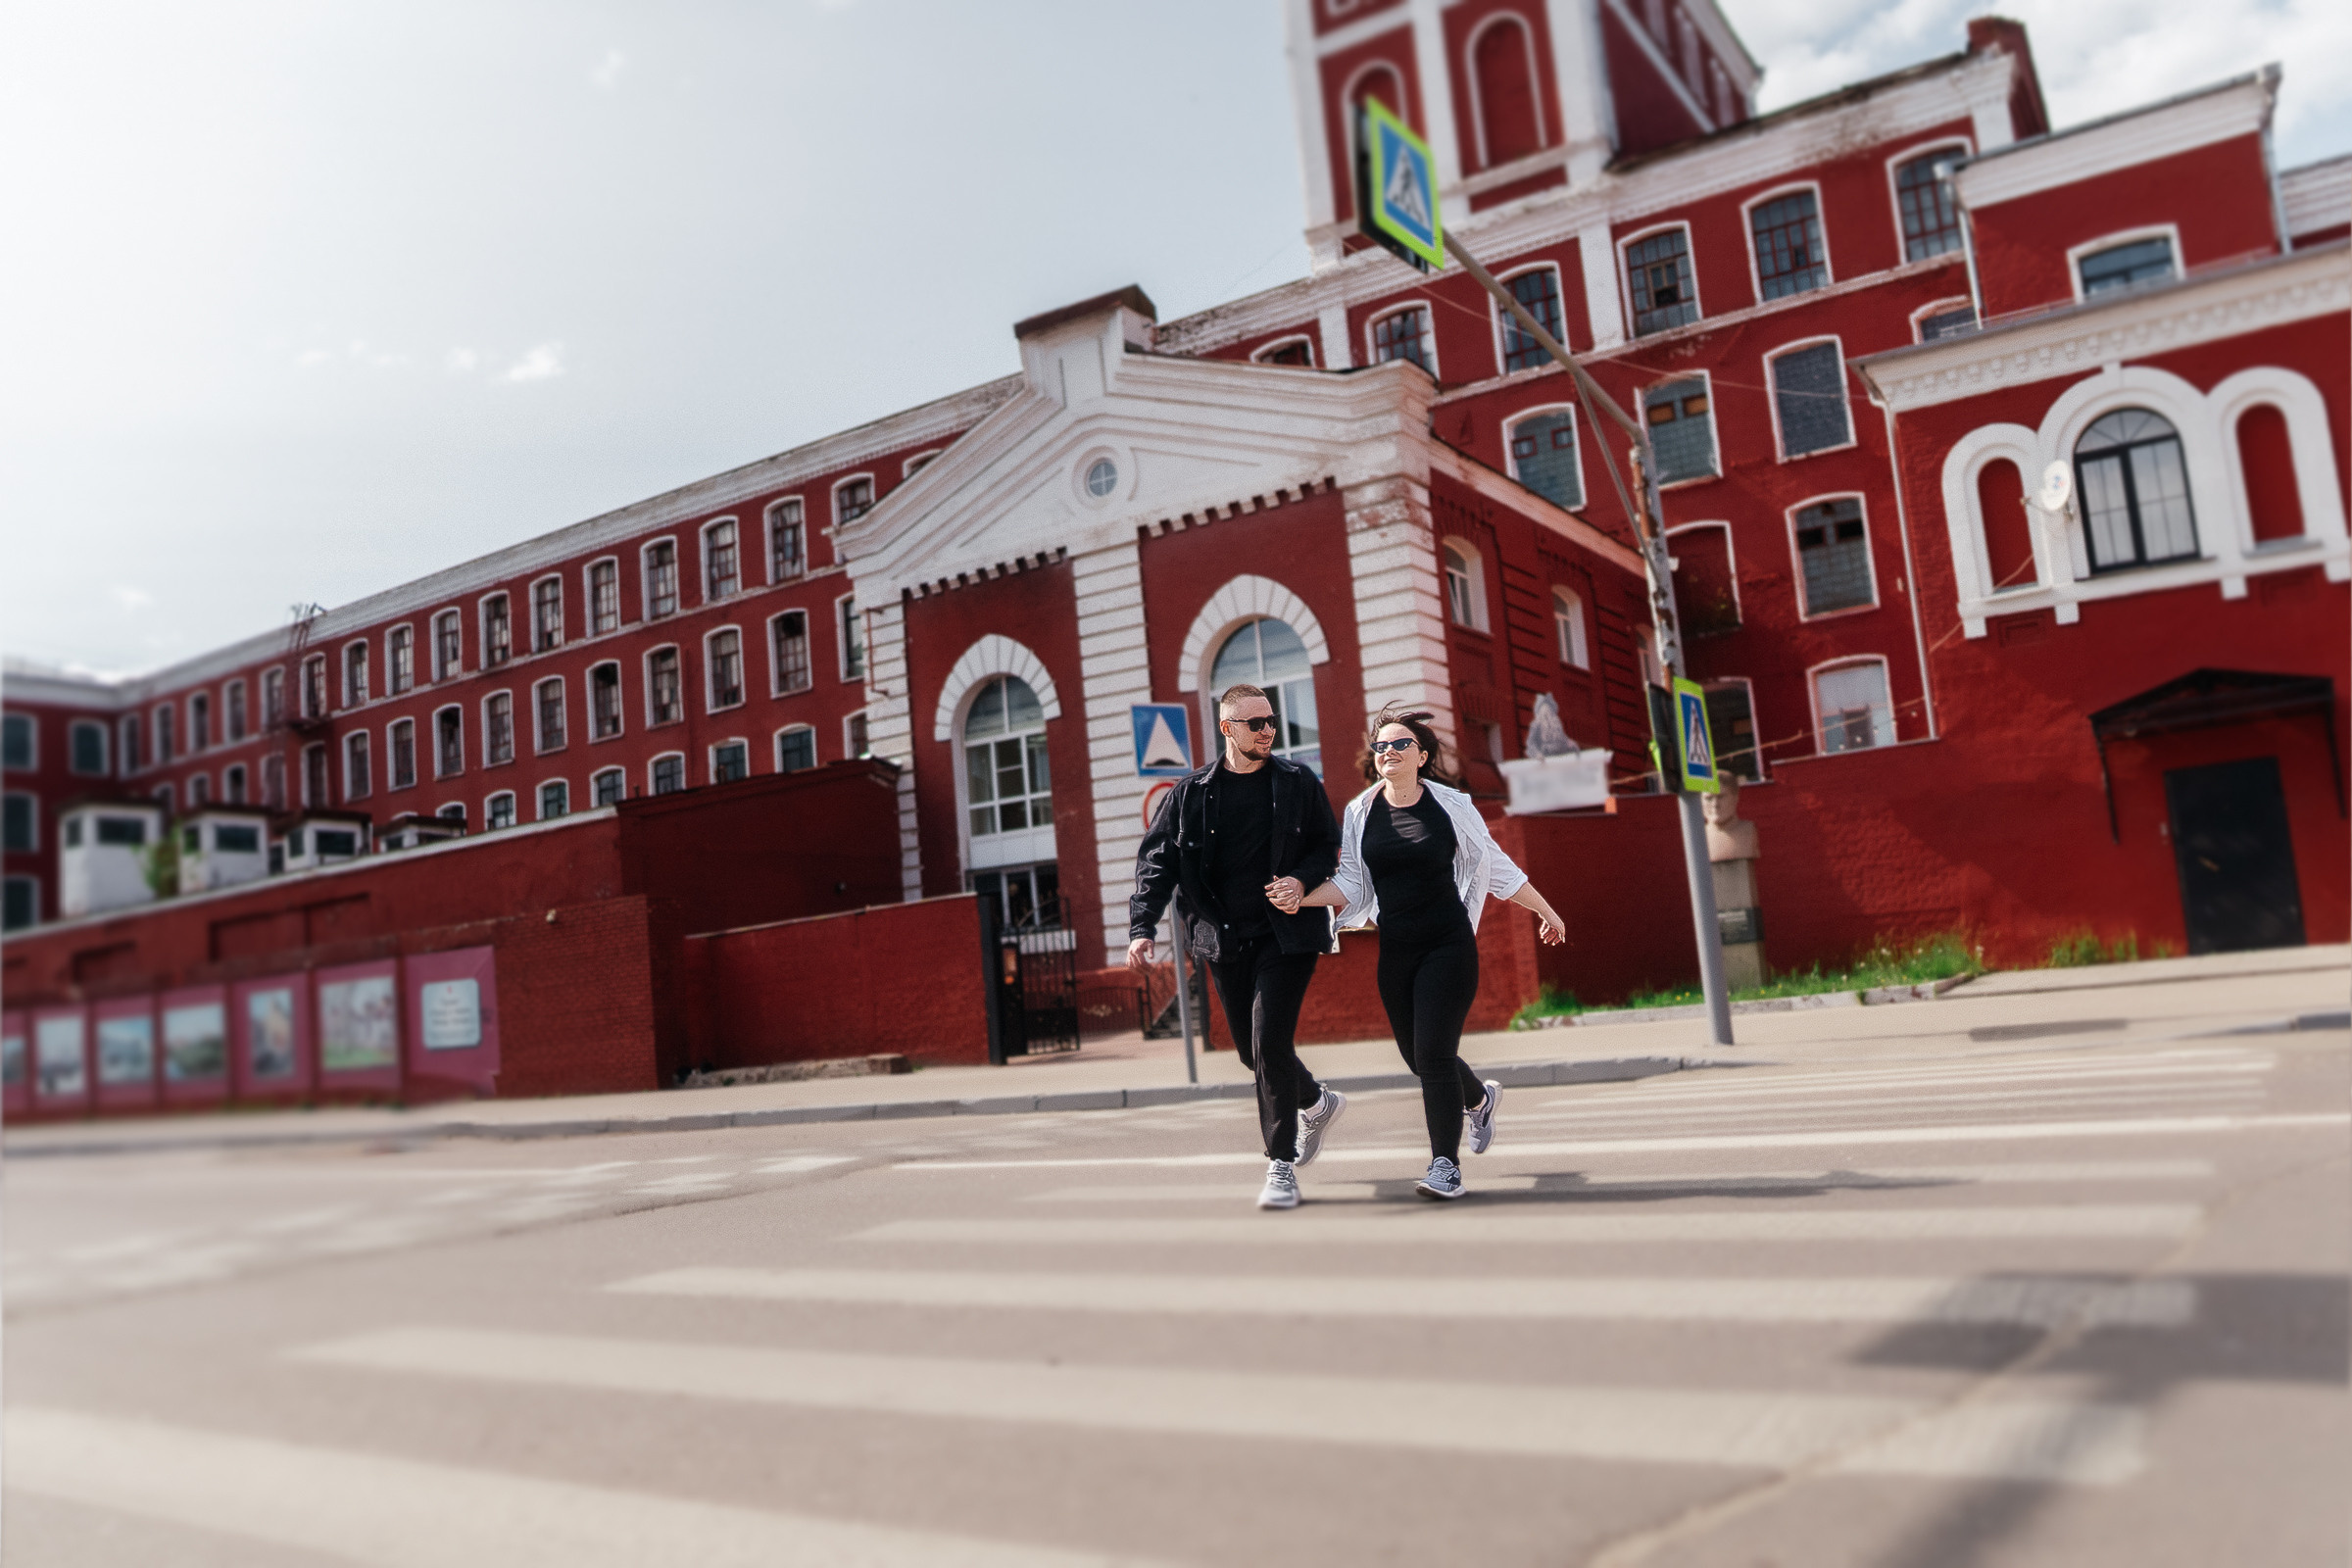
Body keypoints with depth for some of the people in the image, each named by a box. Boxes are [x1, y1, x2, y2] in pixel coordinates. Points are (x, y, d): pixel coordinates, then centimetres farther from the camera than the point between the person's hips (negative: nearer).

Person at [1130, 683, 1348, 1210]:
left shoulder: (1298, 782, 2)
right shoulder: (1191, 792, 3)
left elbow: (1329, 845, 8)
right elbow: (1157, 860, 1)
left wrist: (1303, 880, -14)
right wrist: (1142, 928, -11)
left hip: (1286, 933, -3)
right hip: (1227, 939, 3)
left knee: (1269, 1042, -13)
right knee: (1252, 1050, 11)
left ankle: (1281, 1164, 0)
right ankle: (1317, 1103, 41)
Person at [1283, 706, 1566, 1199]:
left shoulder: (1451, 805, -2)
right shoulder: (1361, 812, 4)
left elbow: (1497, 866, 7)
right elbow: (1351, 882, 4)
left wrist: (1545, 911, 13)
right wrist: (1302, 897, -13)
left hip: (1449, 944, -4)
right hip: (1395, 951, 4)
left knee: (1433, 1054, -12)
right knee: (1417, 1057, 13)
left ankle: (1446, 1165, 0)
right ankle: (1479, 1098, 45)